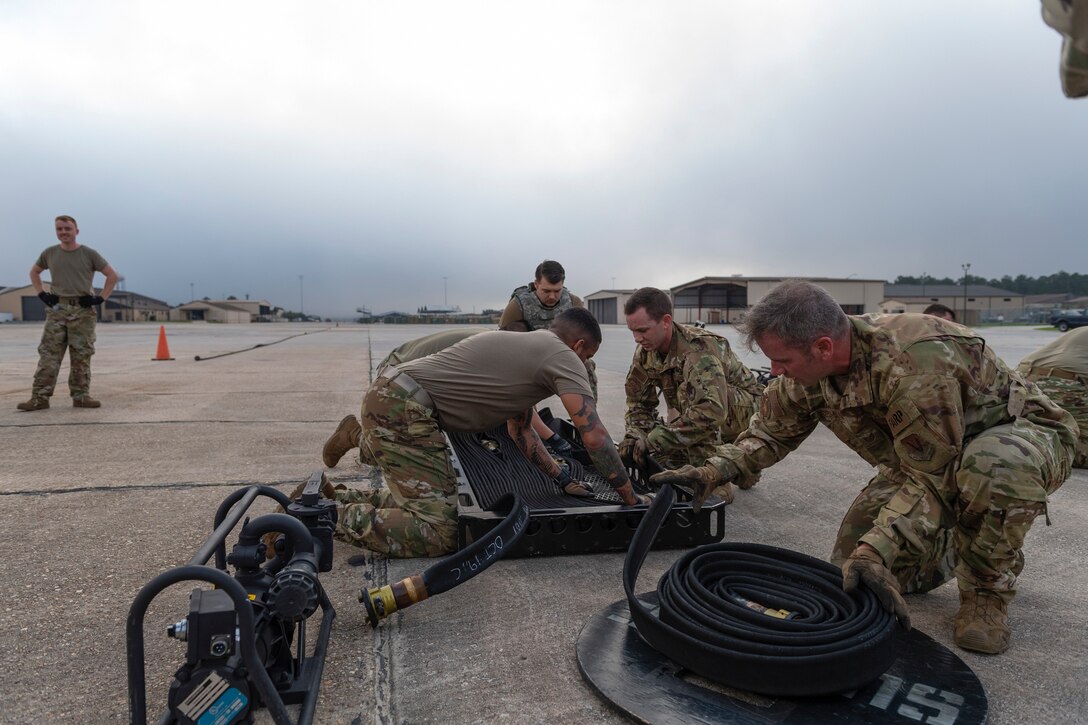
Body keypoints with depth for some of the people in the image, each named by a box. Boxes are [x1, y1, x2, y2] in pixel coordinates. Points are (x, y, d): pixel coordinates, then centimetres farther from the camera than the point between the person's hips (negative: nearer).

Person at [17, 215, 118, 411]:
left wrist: (101, 298, -5)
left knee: (81, 356, 1)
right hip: (56, 309, 2)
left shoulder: (88, 254, 2)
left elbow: (112, 275, 3)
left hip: (83, 310, -2)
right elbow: (34, 272, 25)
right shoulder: (49, 254, 9)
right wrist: (42, 294, 10)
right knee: (48, 355, -3)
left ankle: (81, 396, 8)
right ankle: (39, 398, -2)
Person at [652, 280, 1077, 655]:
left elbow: (933, 479, -36)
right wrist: (715, 471, -23)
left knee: (992, 464, -42)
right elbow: (770, 432, -5)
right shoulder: (806, 374, -16)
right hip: (928, 455, 6)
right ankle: (952, 546, 21)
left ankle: (988, 590, -14)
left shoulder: (915, 362, -40)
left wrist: (875, 552, -42)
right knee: (852, 566, -7)